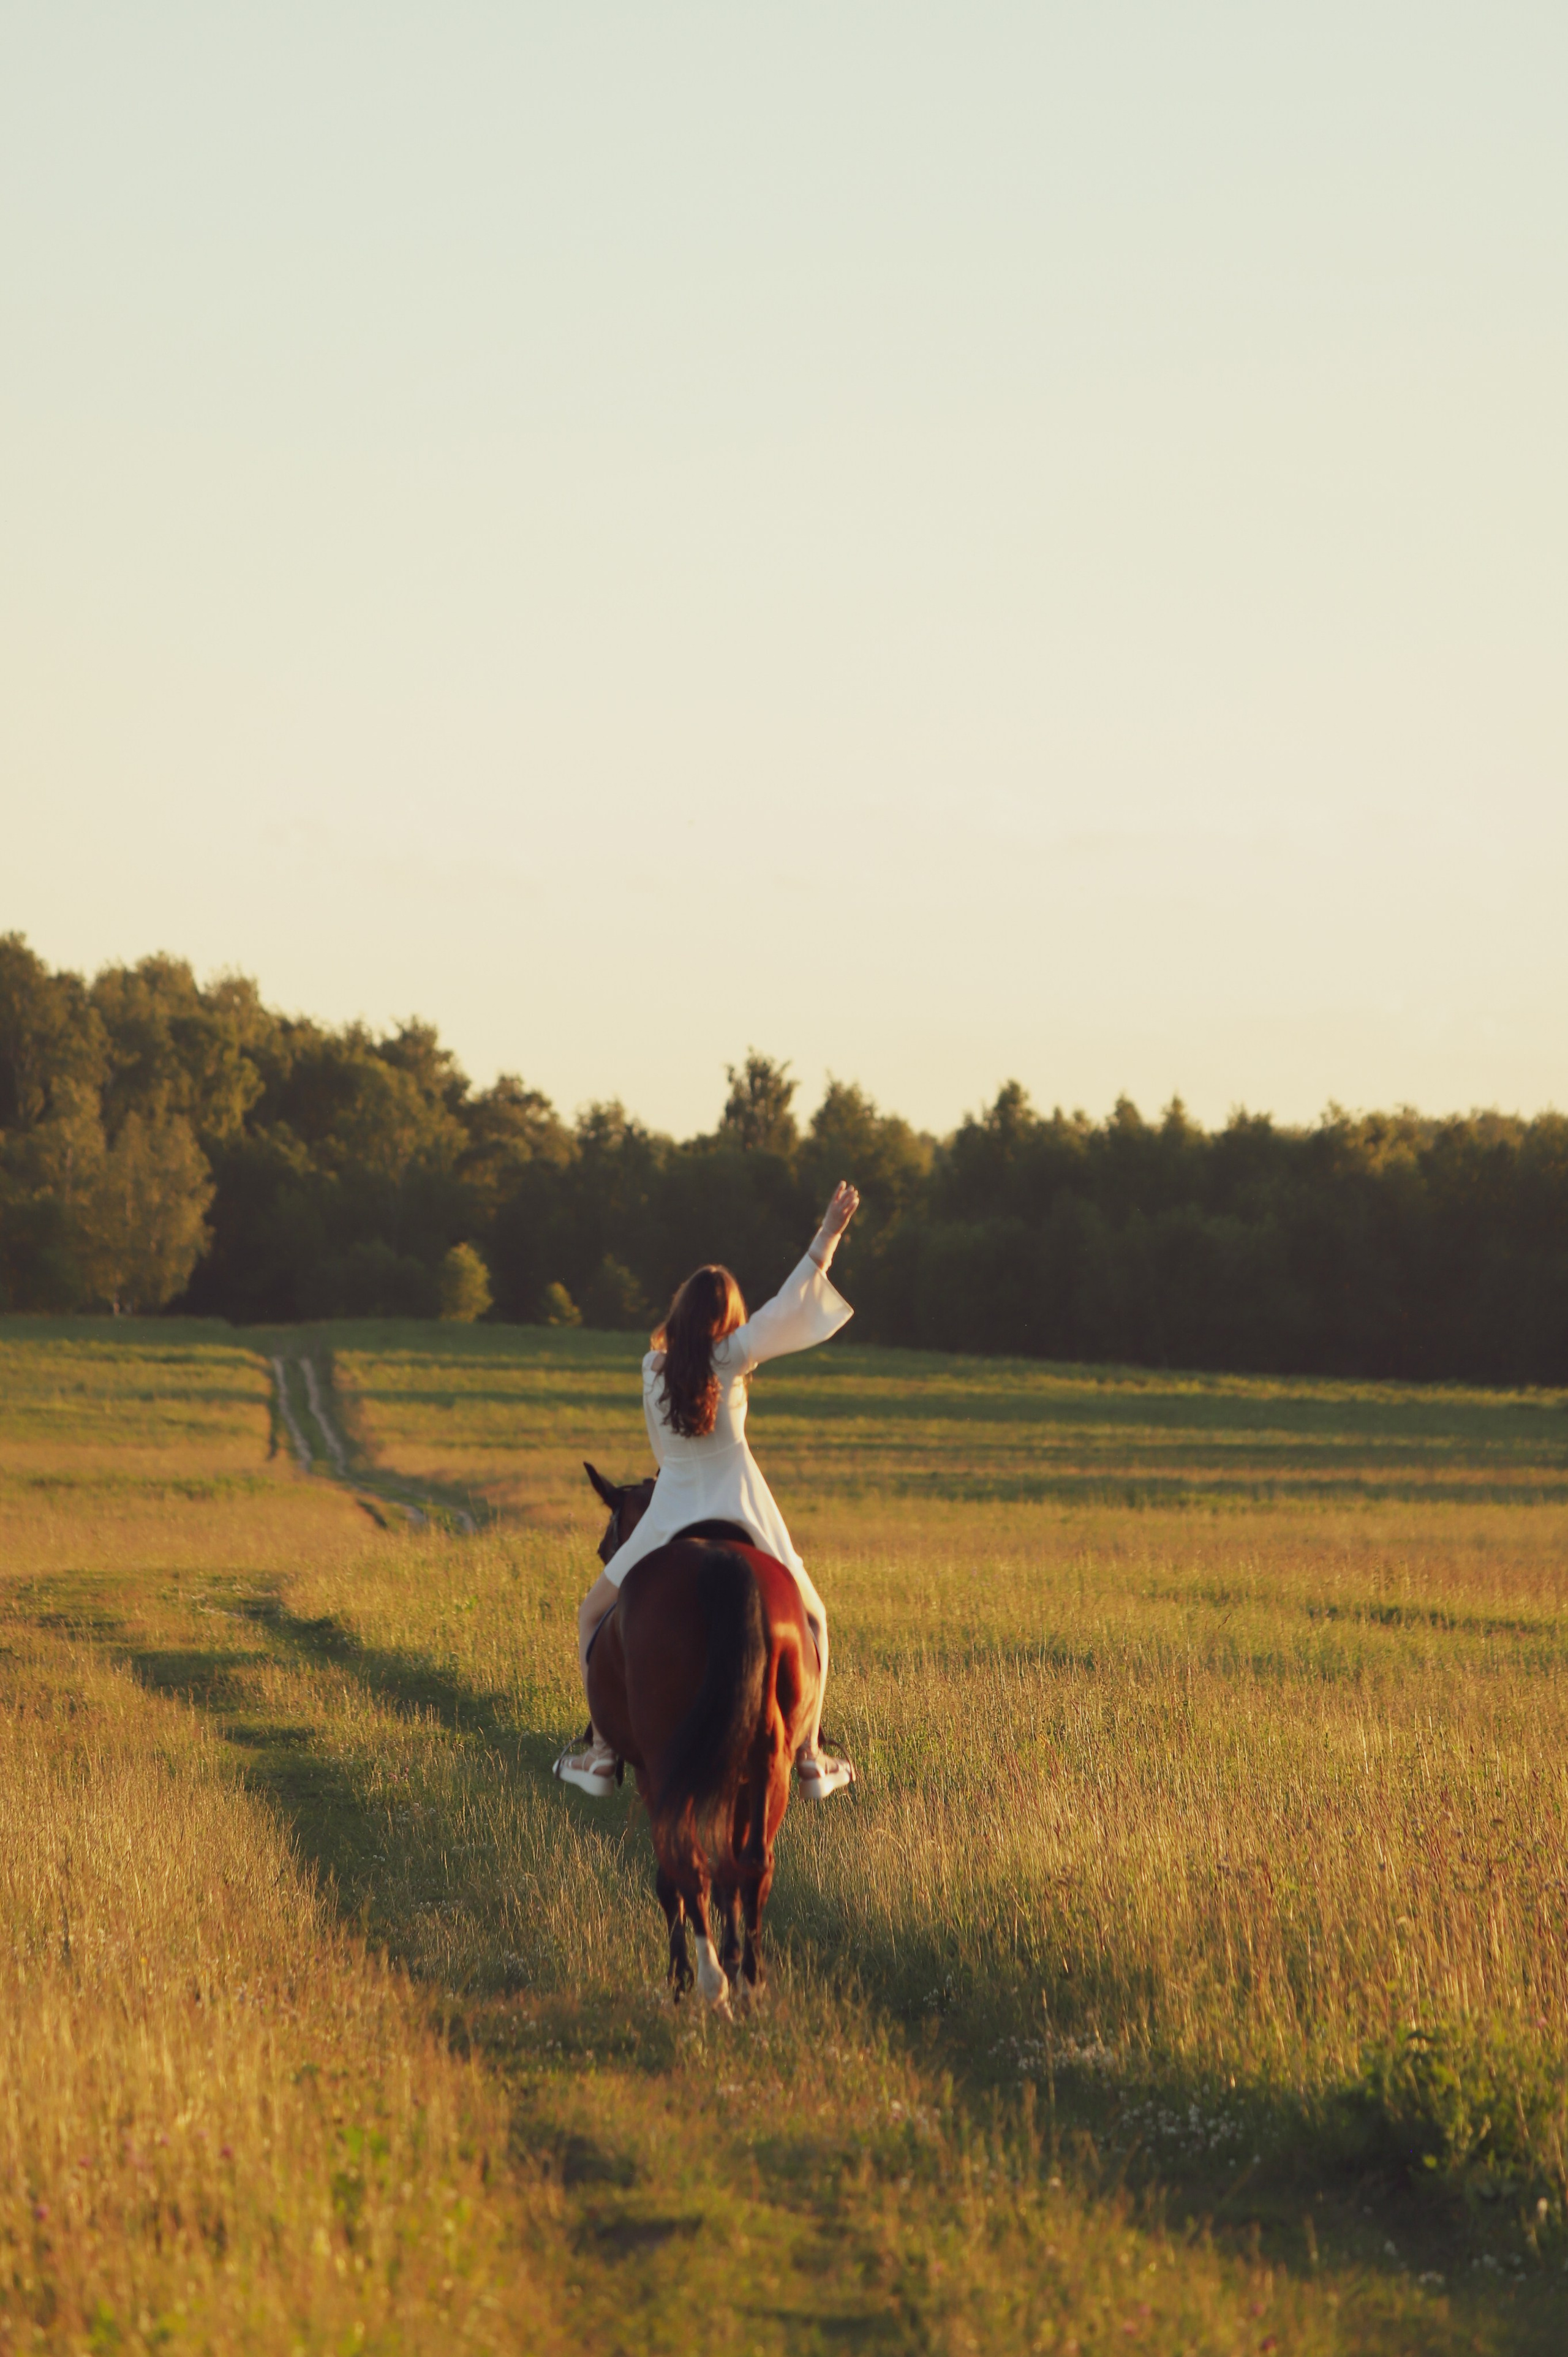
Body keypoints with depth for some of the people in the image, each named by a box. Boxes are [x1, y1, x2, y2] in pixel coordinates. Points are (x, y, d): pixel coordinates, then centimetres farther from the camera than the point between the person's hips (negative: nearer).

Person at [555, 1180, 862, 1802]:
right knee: (810, 1623, 22)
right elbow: (789, 1303, -7)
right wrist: (829, 1234, -4)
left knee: (594, 1619, 18)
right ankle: (810, 1761, 16)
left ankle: (600, 1756, 7)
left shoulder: (654, 1367, 0)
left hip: (672, 1525, 0)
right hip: (741, 1523, 0)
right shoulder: (729, 1360, -6)